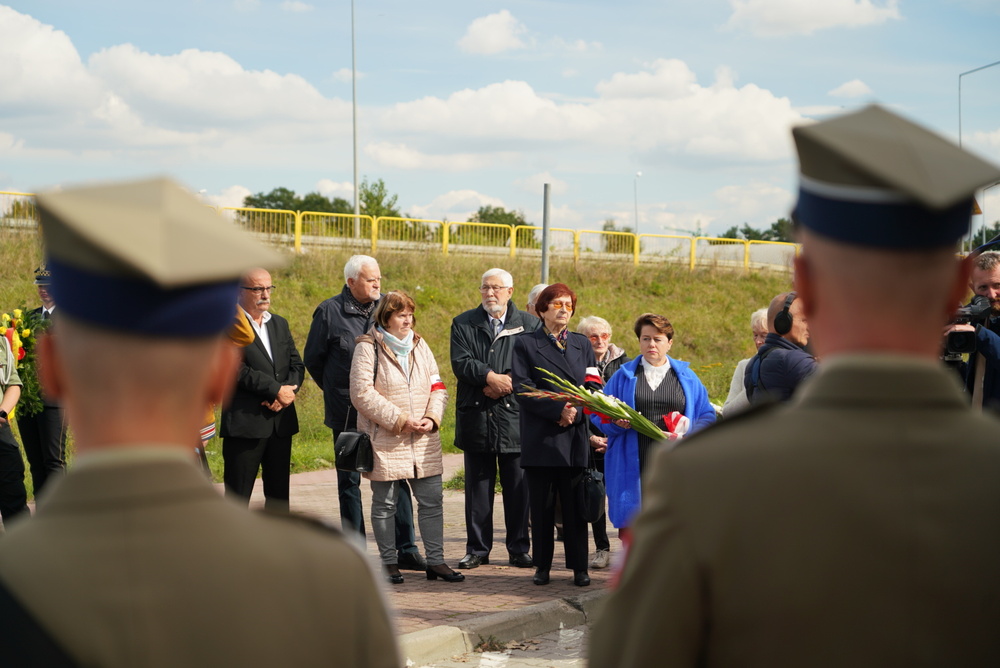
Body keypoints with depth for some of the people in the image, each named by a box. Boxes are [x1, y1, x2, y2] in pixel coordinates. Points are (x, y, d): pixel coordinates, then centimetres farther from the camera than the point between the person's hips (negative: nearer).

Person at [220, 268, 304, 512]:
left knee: (279, 492, 12)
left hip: (281, 423, 7)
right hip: (244, 422, -7)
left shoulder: (280, 324, 16)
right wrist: (277, 389, -15)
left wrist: (288, 391, -10)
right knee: (238, 495, -2)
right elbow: (236, 370, -17)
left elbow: (297, 364, 11)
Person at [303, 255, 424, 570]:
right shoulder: (330, 311, -3)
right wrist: (336, 391, 10)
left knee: (396, 478, 2)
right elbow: (313, 358, 6)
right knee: (350, 481, 6)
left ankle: (406, 548, 7)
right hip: (347, 413, -2)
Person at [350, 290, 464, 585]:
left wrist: (432, 418, -6)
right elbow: (362, 393, -14)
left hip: (424, 440, 5)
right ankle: (389, 563, 14)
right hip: (385, 440, -5)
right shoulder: (368, 348, -6)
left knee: (432, 500, 3)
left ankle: (436, 561, 10)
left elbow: (437, 387, 13)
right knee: (385, 503, 4)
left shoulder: (419, 345, 13)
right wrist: (400, 420, -16)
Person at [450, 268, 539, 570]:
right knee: (478, 486, 6)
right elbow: (461, 363, -4)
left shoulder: (528, 324, 6)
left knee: (517, 487, 2)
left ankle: (518, 549, 11)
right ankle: (477, 549, 13)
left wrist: (505, 382, -15)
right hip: (476, 417, 1)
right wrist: (490, 377, -16)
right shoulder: (463, 324, 9)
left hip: (514, 417, -1)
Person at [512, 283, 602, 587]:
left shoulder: (582, 344, 16)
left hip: (575, 437, 2)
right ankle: (542, 565, 11)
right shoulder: (526, 344, 5)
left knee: (575, 505, 2)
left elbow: (594, 386, 8)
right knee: (541, 506, 2)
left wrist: (576, 410, -11)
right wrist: (559, 410, -15)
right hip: (540, 439, -2)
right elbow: (523, 390, -6)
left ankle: (579, 566, 9)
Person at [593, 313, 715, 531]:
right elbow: (599, 415, 11)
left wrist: (687, 434, -9)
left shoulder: (686, 377, 13)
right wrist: (616, 423, -10)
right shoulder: (624, 375, 12)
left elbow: (707, 416, 10)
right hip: (634, 468, 0)